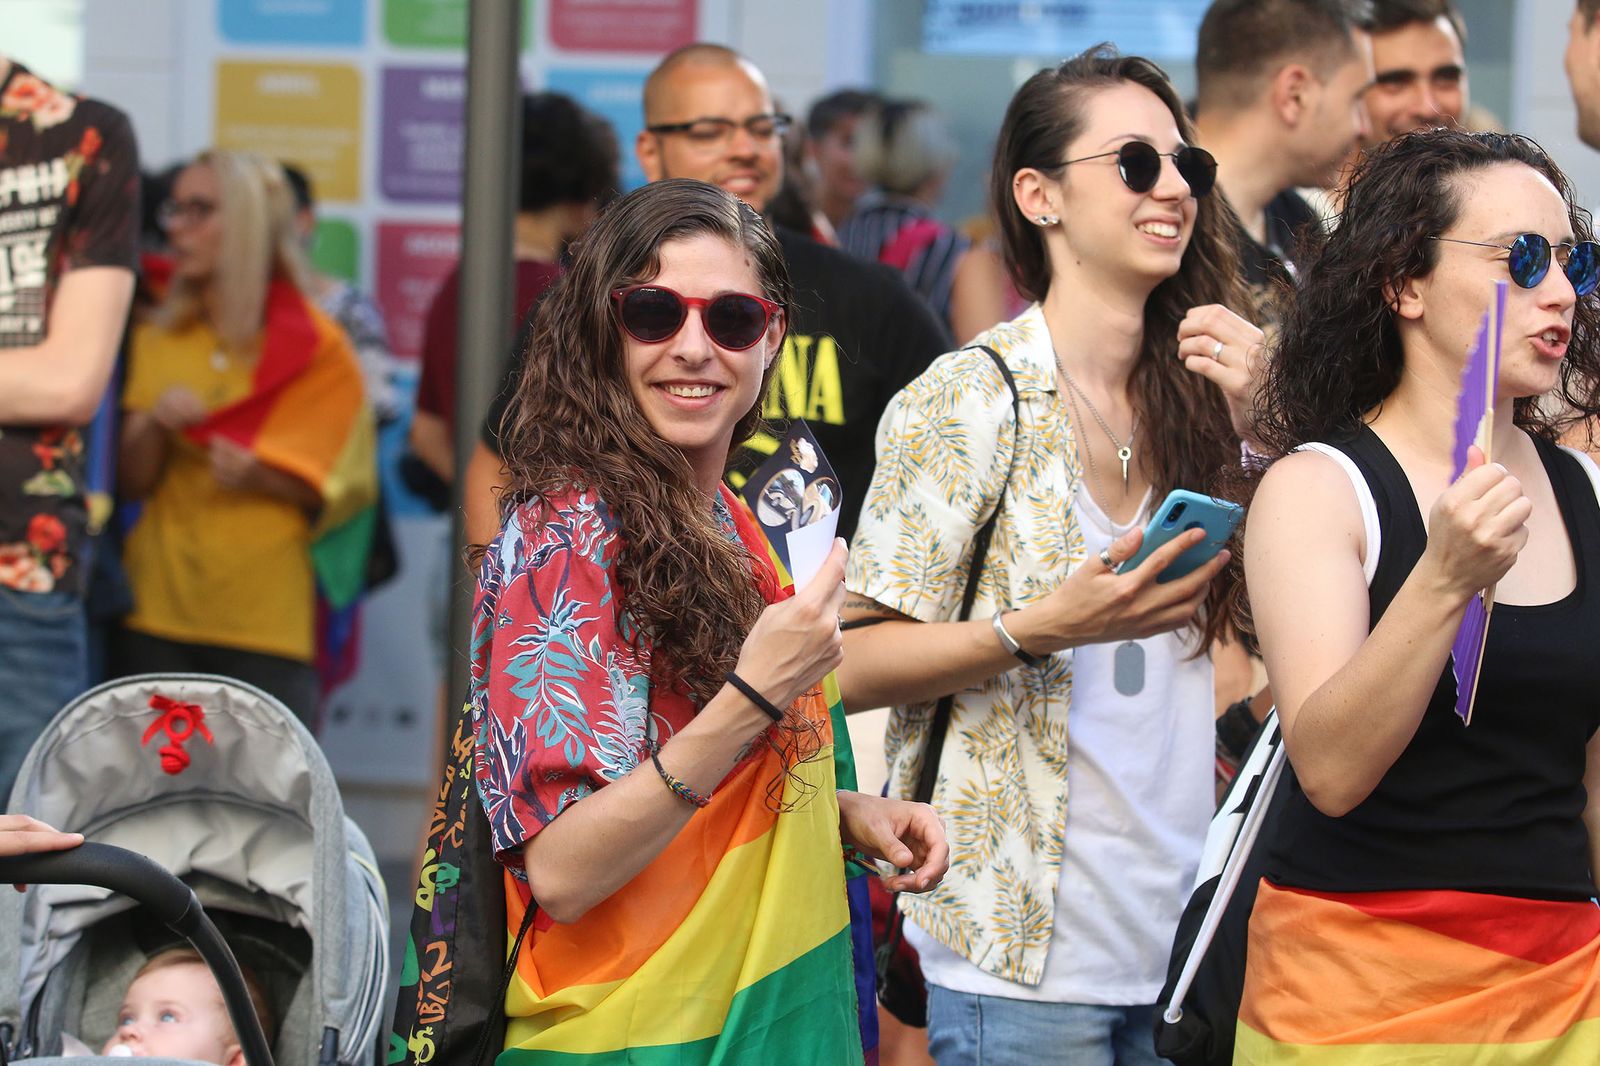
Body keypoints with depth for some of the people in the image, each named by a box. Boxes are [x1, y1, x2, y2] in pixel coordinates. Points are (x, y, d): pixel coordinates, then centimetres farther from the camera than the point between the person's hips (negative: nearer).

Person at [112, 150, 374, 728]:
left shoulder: (316, 348, 2)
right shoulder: (158, 340, 12)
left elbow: (332, 487, 3)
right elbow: (131, 481, 8)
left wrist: (261, 475, -15)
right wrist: (155, 426, -12)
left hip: (267, 616, -3)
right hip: (158, 609, 3)